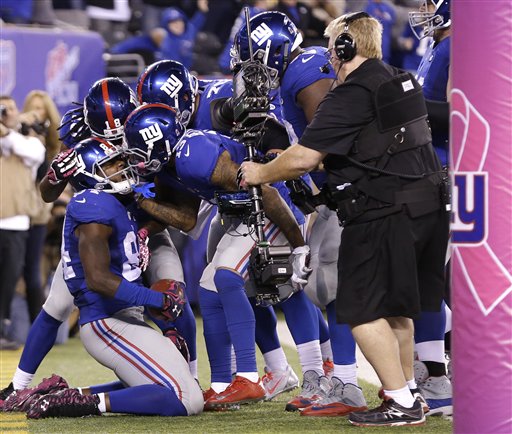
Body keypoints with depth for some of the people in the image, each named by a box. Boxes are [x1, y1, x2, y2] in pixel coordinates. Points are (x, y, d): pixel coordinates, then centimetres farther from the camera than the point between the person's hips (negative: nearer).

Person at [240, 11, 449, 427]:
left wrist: (260, 173, 2)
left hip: (384, 213, -9)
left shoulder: (351, 97, -15)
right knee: (396, 306, 20)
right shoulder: (401, 82, 13)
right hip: (428, 203, 9)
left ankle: (401, 403, -4)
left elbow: (302, 159, -16)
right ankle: (407, 390, 26)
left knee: (363, 311, -2)